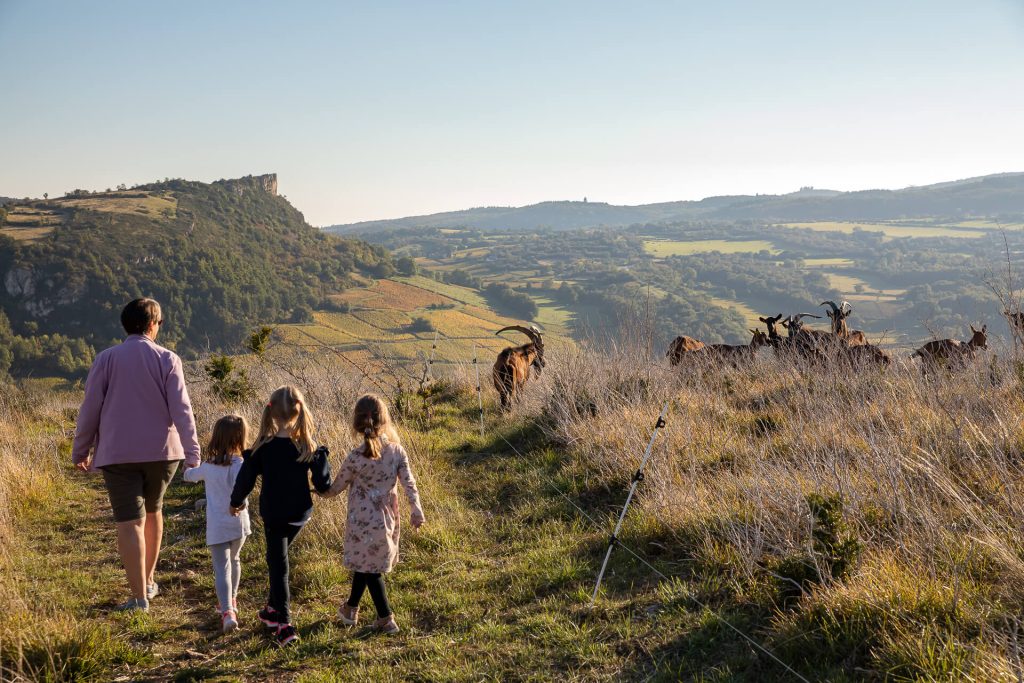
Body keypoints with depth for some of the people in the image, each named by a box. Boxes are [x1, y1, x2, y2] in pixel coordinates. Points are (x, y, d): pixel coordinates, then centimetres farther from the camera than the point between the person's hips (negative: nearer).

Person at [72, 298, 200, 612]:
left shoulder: (107, 359, -3)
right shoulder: (167, 359, -3)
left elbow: (90, 408, -2)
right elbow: (181, 409, -8)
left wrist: (80, 451, 9)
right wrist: (192, 453, -6)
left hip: (118, 454, -2)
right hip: (161, 451, 2)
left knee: (130, 523, -2)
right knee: (152, 511, 22)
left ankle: (140, 597, -5)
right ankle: (149, 581, 31)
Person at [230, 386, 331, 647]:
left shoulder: (263, 447, -15)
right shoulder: (308, 447, -9)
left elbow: (246, 479, -7)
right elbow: (323, 485, -7)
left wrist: (236, 502, 10)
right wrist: (322, 455, 9)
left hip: (274, 516, -3)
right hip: (300, 514, 3)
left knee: (278, 565, 2)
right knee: (279, 559, 23)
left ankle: (284, 624, -5)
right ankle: (274, 609, 34)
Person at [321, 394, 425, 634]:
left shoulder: (355, 457, -18)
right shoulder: (396, 450, -9)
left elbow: (336, 488, -5)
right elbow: (408, 482, -9)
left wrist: (321, 492, 14)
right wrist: (416, 510, -2)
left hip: (363, 519, -4)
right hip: (387, 517, 4)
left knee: (368, 566, 9)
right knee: (365, 562, 20)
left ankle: (386, 619, 8)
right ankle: (351, 608, 36)